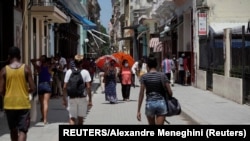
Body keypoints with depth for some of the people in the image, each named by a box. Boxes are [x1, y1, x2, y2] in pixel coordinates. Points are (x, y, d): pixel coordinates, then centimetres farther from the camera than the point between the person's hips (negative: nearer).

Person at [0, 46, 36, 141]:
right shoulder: (26, 69, -4)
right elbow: (33, 88, -6)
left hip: (9, 104, 2)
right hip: (23, 104, -2)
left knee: (13, 130, 19)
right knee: (22, 131, -1)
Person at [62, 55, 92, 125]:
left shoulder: (69, 72, -1)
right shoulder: (85, 72, -3)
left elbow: (65, 87, -2)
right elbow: (88, 87, -6)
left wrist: (64, 99, 6)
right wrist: (90, 100, 0)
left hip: (71, 98, 0)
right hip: (82, 98, 0)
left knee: (72, 118, 1)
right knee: (80, 118, 12)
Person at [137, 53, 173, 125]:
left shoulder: (144, 77, -4)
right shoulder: (162, 75, -2)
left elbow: (141, 94, -6)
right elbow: (170, 92, -4)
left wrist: (138, 111, -3)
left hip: (149, 104, 1)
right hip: (161, 103, -1)